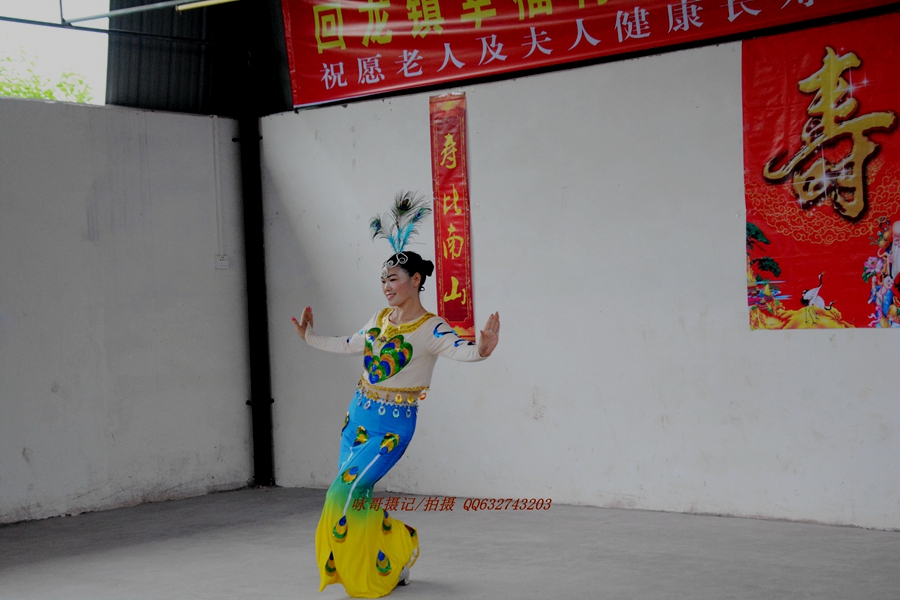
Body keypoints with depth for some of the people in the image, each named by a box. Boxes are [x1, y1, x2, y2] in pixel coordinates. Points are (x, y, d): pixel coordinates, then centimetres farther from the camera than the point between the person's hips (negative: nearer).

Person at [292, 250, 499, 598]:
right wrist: (310, 337, 31)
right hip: (358, 415, 7)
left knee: (346, 490, -15)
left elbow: (460, 349, -32)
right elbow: (348, 346, 23)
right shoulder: (380, 319, 7)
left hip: (392, 426, -7)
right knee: (355, 497, 7)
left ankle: (395, 560, 4)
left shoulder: (430, 328, -13)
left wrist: (481, 350, -53)